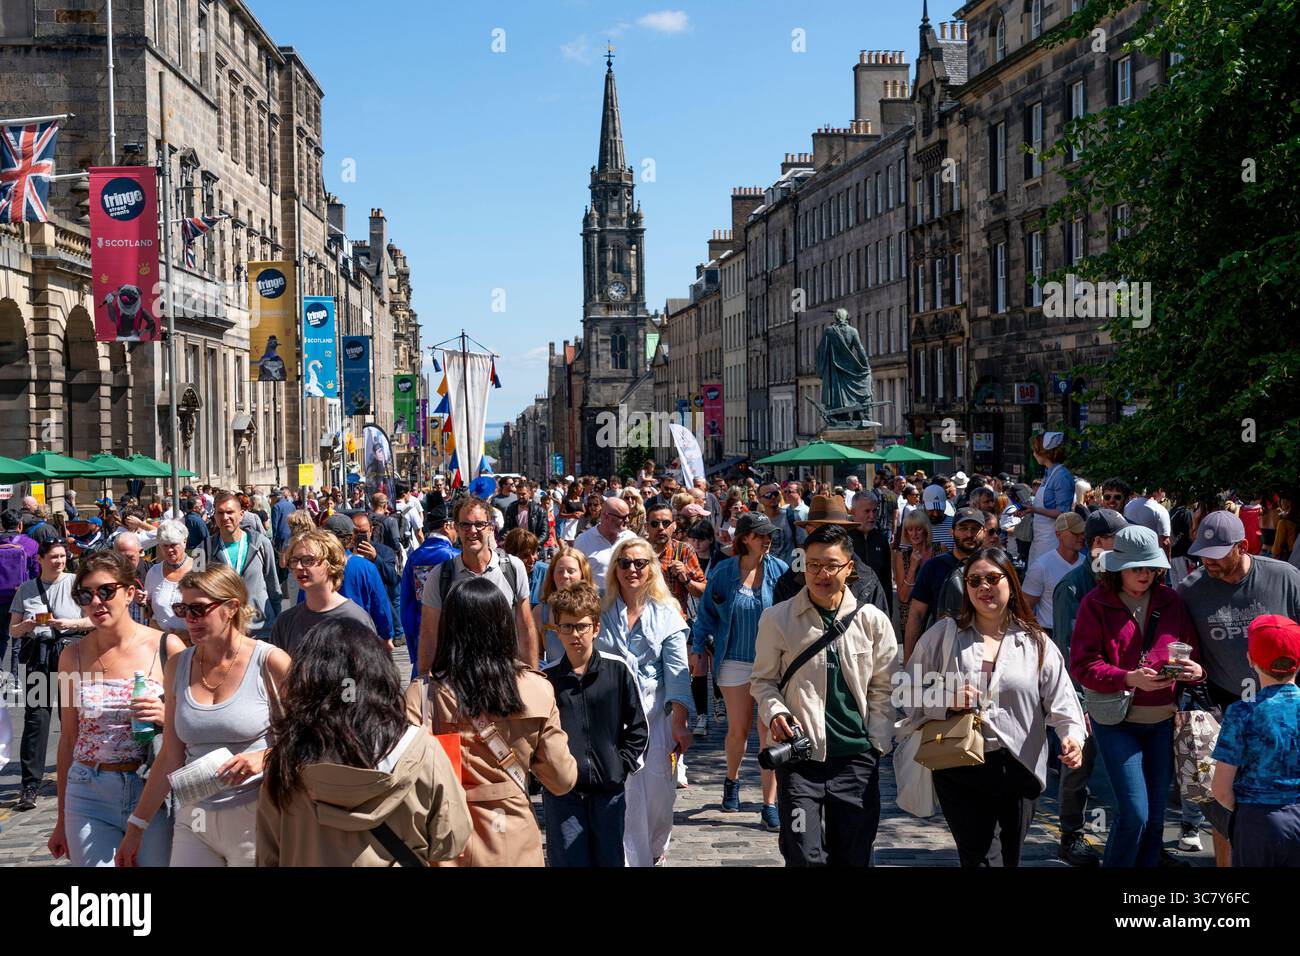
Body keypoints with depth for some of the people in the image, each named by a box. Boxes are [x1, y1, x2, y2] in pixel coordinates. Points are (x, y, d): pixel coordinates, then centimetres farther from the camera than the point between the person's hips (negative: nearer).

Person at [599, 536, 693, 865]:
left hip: (656, 713, 0)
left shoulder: (666, 614, 2)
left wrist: (680, 722, -12)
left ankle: (655, 848, 31)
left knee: (657, 790, 3)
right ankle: (631, 859, 8)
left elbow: (677, 673, -4)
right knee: (621, 793, -5)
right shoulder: (601, 610, 4)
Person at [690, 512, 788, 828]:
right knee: (738, 730, 9)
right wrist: (697, 648, 2)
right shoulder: (723, 572, -2)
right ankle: (732, 780, 39)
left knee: (769, 731, -3)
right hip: (735, 661, 1)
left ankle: (769, 804, 5)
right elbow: (707, 612, 7)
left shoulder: (780, 570, -4)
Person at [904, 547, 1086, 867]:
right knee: (980, 857, -10)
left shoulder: (1037, 643, 7)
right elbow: (910, 693, 5)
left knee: (1009, 858, 12)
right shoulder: (942, 636, 5)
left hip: (1019, 768, 2)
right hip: (960, 770, -1)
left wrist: (1072, 734, -21)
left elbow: (1060, 699, -3)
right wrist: (946, 702, -13)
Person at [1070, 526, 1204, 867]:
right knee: (1135, 813, -10)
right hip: (1116, 721, -4)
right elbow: (1082, 665, -12)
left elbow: (1191, 651, 7)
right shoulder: (1096, 603, -6)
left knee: (1155, 814, 11)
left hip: (1162, 720, 4)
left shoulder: (1170, 600, 5)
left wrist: (1195, 670, -17)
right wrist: (1130, 678, -25)